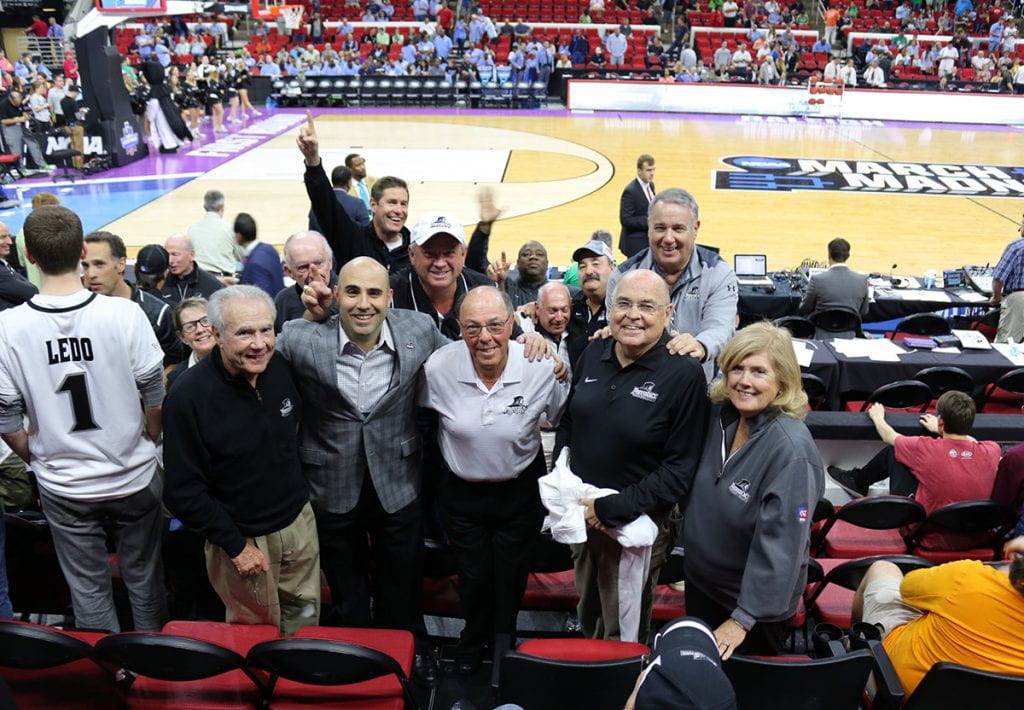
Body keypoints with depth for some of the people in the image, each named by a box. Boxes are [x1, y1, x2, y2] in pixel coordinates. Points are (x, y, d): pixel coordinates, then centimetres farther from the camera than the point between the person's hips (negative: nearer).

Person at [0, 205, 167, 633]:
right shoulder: (125, 314, -17)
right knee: (144, 579, 19)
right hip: (133, 477, 0)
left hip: (63, 487, 0)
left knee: (88, 588, 18)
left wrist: (37, 459, 13)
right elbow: (156, 395, -9)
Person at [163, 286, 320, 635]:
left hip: (300, 522, 4)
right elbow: (183, 492, -16)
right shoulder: (187, 397, -21)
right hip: (242, 539, -4)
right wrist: (235, 546, -13)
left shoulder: (282, 368, -7)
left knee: (305, 620, 19)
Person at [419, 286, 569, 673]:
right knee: (473, 576, 19)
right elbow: (424, 418, 1)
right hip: (461, 491, 0)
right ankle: (473, 640, 50)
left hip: (520, 491, 0)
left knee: (511, 577, 20)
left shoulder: (542, 368, -23)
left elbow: (559, 421, -3)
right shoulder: (438, 367, -22)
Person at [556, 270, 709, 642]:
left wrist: (612, 508, -21)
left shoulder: (684, 374, -17)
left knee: (622, 635, 15)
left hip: (636, 524, -5)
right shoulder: (594, 354, -1)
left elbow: (680, 467, -18)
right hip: (581, 514, 5)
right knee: (588, 618, 27)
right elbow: (567, 422, 11)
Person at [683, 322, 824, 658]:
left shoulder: (790, 449, -29)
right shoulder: (720, 415, -8)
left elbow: (781, 542, -27)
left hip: (756, 600, -6)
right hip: (701, 583, 6)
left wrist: (743, 619, -22)